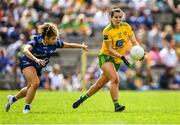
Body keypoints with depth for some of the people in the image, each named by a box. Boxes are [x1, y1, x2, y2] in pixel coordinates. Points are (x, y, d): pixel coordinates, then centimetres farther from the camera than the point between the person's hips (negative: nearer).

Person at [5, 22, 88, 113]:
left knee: (31, 88, 16)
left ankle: (13, 98, 43)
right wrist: (36, 59, -59)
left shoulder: (55, 43, -15)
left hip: (38, 67, 6)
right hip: (27, 62, -6)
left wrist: (81, 46, 6)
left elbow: (69, 45, 2)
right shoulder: (36, 41, -30)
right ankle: (26, 108, -13)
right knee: (35, 83, -26)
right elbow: (25, 50, -47)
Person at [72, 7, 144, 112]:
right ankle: (116, 105, -27)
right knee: (115, 79, -27)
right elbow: (110, 49, -17)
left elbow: (134, 42, 0)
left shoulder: (126, 26, -2)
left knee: (100, 84, 9)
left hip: (117, 61, 5)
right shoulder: (107, 31, -16)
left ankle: (83, 98, 28)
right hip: (105, 57, -5)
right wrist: (122, 57, -30)